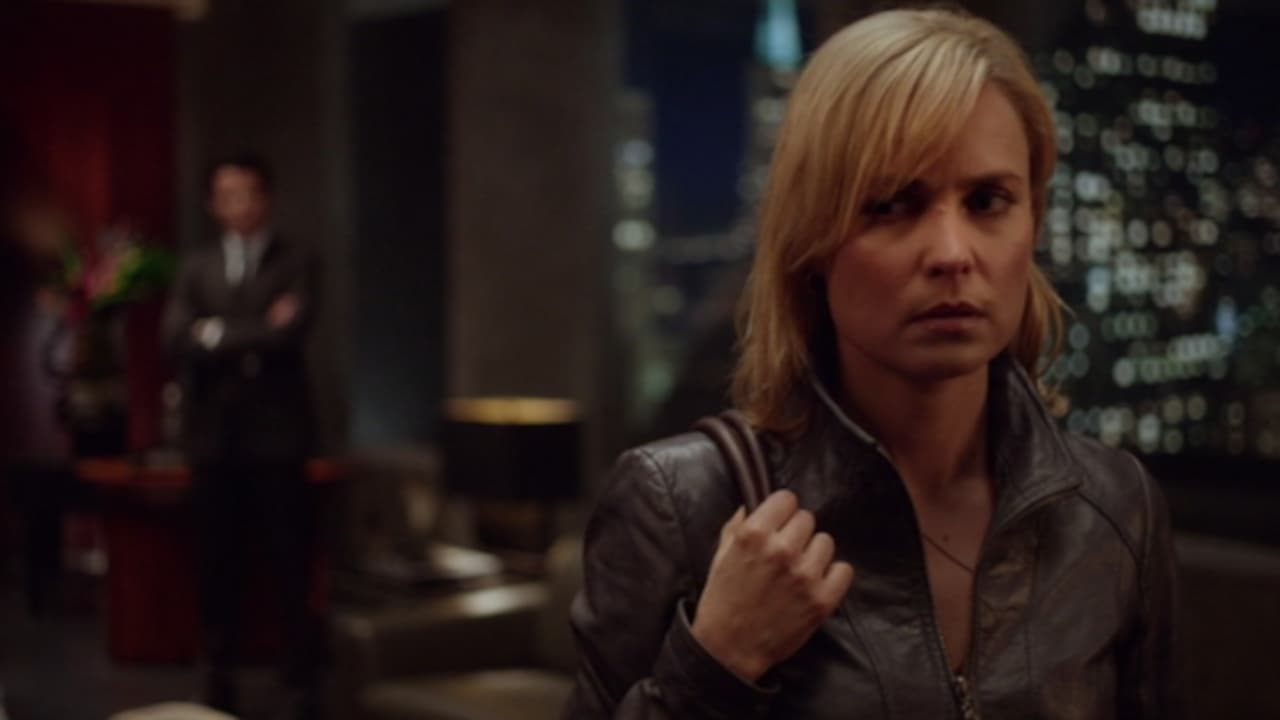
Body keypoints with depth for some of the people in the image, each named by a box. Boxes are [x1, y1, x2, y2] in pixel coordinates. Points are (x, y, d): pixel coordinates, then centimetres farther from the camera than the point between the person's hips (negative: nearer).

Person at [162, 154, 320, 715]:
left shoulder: (295, 263, 4)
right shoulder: (195, 269, 12)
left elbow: (289, 333, -13)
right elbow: (176, 338, -3)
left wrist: (218, 333, -6)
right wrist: (255, 335, -10)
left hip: (275, 431, -2)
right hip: (213, 432, 3)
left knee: (289, 557, 0)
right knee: (218, 561, 5)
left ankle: (301, 669, 7)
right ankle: (221, 673, 13)